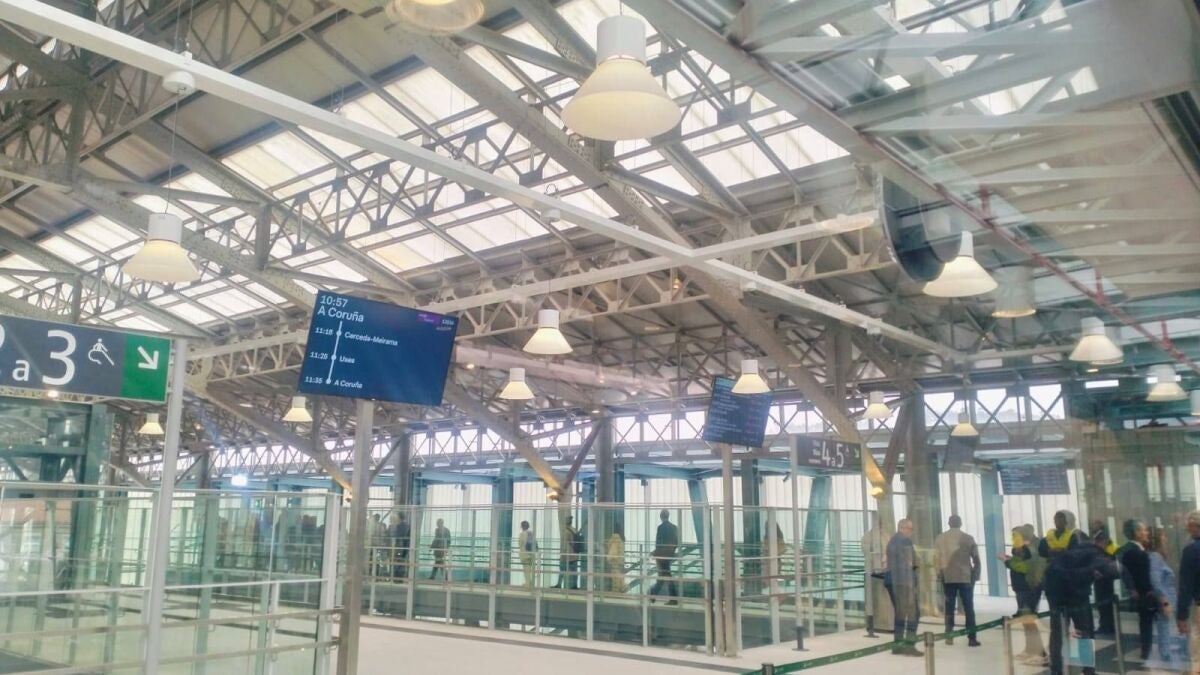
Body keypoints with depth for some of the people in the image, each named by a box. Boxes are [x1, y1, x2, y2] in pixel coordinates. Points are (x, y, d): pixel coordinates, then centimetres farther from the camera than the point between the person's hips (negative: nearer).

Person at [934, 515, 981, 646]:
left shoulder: (940, 538, 2)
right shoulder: (968, 538, -1)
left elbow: (936, 559, 2)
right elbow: (976, 560, -1)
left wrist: (940, 575, 12)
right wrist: (975, 576, 8)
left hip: (948, 578, 1)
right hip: (966, 578, -1)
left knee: (949, 608, 8)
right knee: (969, 608, 4)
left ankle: (949, 636, 7)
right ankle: (971, 638, 1)